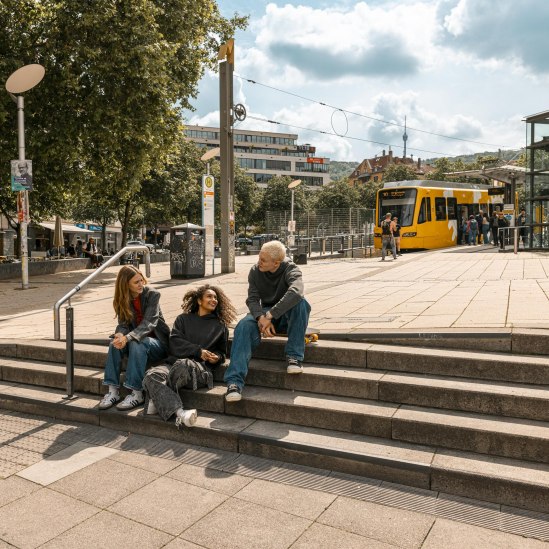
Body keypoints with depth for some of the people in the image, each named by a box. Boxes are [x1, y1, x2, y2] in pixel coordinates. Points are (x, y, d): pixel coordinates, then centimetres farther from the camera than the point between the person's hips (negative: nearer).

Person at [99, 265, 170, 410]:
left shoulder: (152, 295, -13)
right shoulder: (122, 300, 1)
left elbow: (148, 323, -24)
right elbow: (123, 323, -5)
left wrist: (128, 337, -40)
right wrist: (120, 335, -32)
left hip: (157, 341, -4)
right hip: (137, 338, 4)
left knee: (137, 344, -35)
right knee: (115, 344, -25)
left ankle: (137, 394, -32)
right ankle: (113, 391, -23)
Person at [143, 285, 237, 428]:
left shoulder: (220, 326, 22)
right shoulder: (183, 319, 22)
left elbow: (222, 352, 27)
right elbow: (175, 342, 6)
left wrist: (217, 357, 1)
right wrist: (199, 351, -7)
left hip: (200, 368, -1)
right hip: (174, 361, 2)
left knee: (183, 364, -39)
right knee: (152, 375, -33)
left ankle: (158, 399, -23)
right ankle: (179, 412, -47)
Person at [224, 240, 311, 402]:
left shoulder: (291, 270, -17)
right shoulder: (255, 271, -5)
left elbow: (296, 292, -38)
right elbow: (252, 299, -12)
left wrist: (270, 315, -44)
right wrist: (261, 317, -34)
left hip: (288, 316, -2)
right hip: (265, 314, 2)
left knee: (301, 303, -35)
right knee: (244, 326, -29)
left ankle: (294, 357, -29)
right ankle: (235, 381, -37)